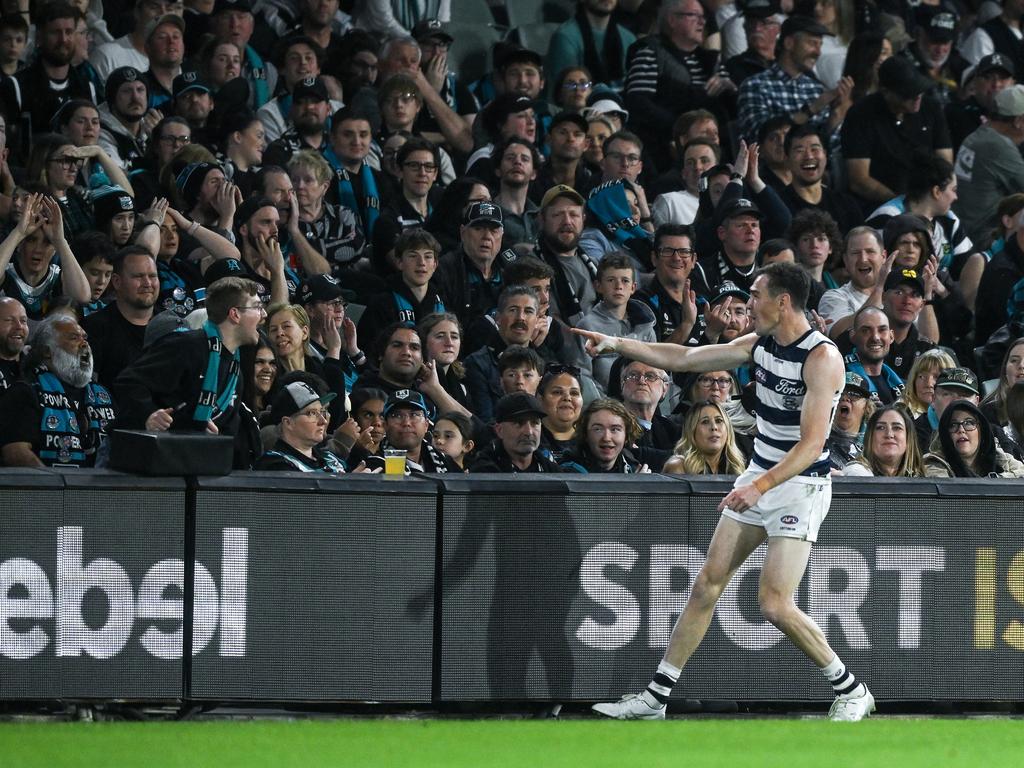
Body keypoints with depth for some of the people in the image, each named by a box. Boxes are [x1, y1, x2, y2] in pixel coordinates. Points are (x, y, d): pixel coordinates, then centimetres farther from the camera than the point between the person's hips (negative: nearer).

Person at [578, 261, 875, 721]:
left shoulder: (822, 357, -20)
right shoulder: (759, 344, 4)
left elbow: (811, 444, -26)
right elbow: (684, 359, 13)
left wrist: (761, 486, -36)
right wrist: (615, 344, 10)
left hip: (800, 485, -8)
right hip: (757, 481, 8)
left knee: (774, 604, -15)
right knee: (707, 585, 6)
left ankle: (850, 691, 1)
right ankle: (656, 697, 11)